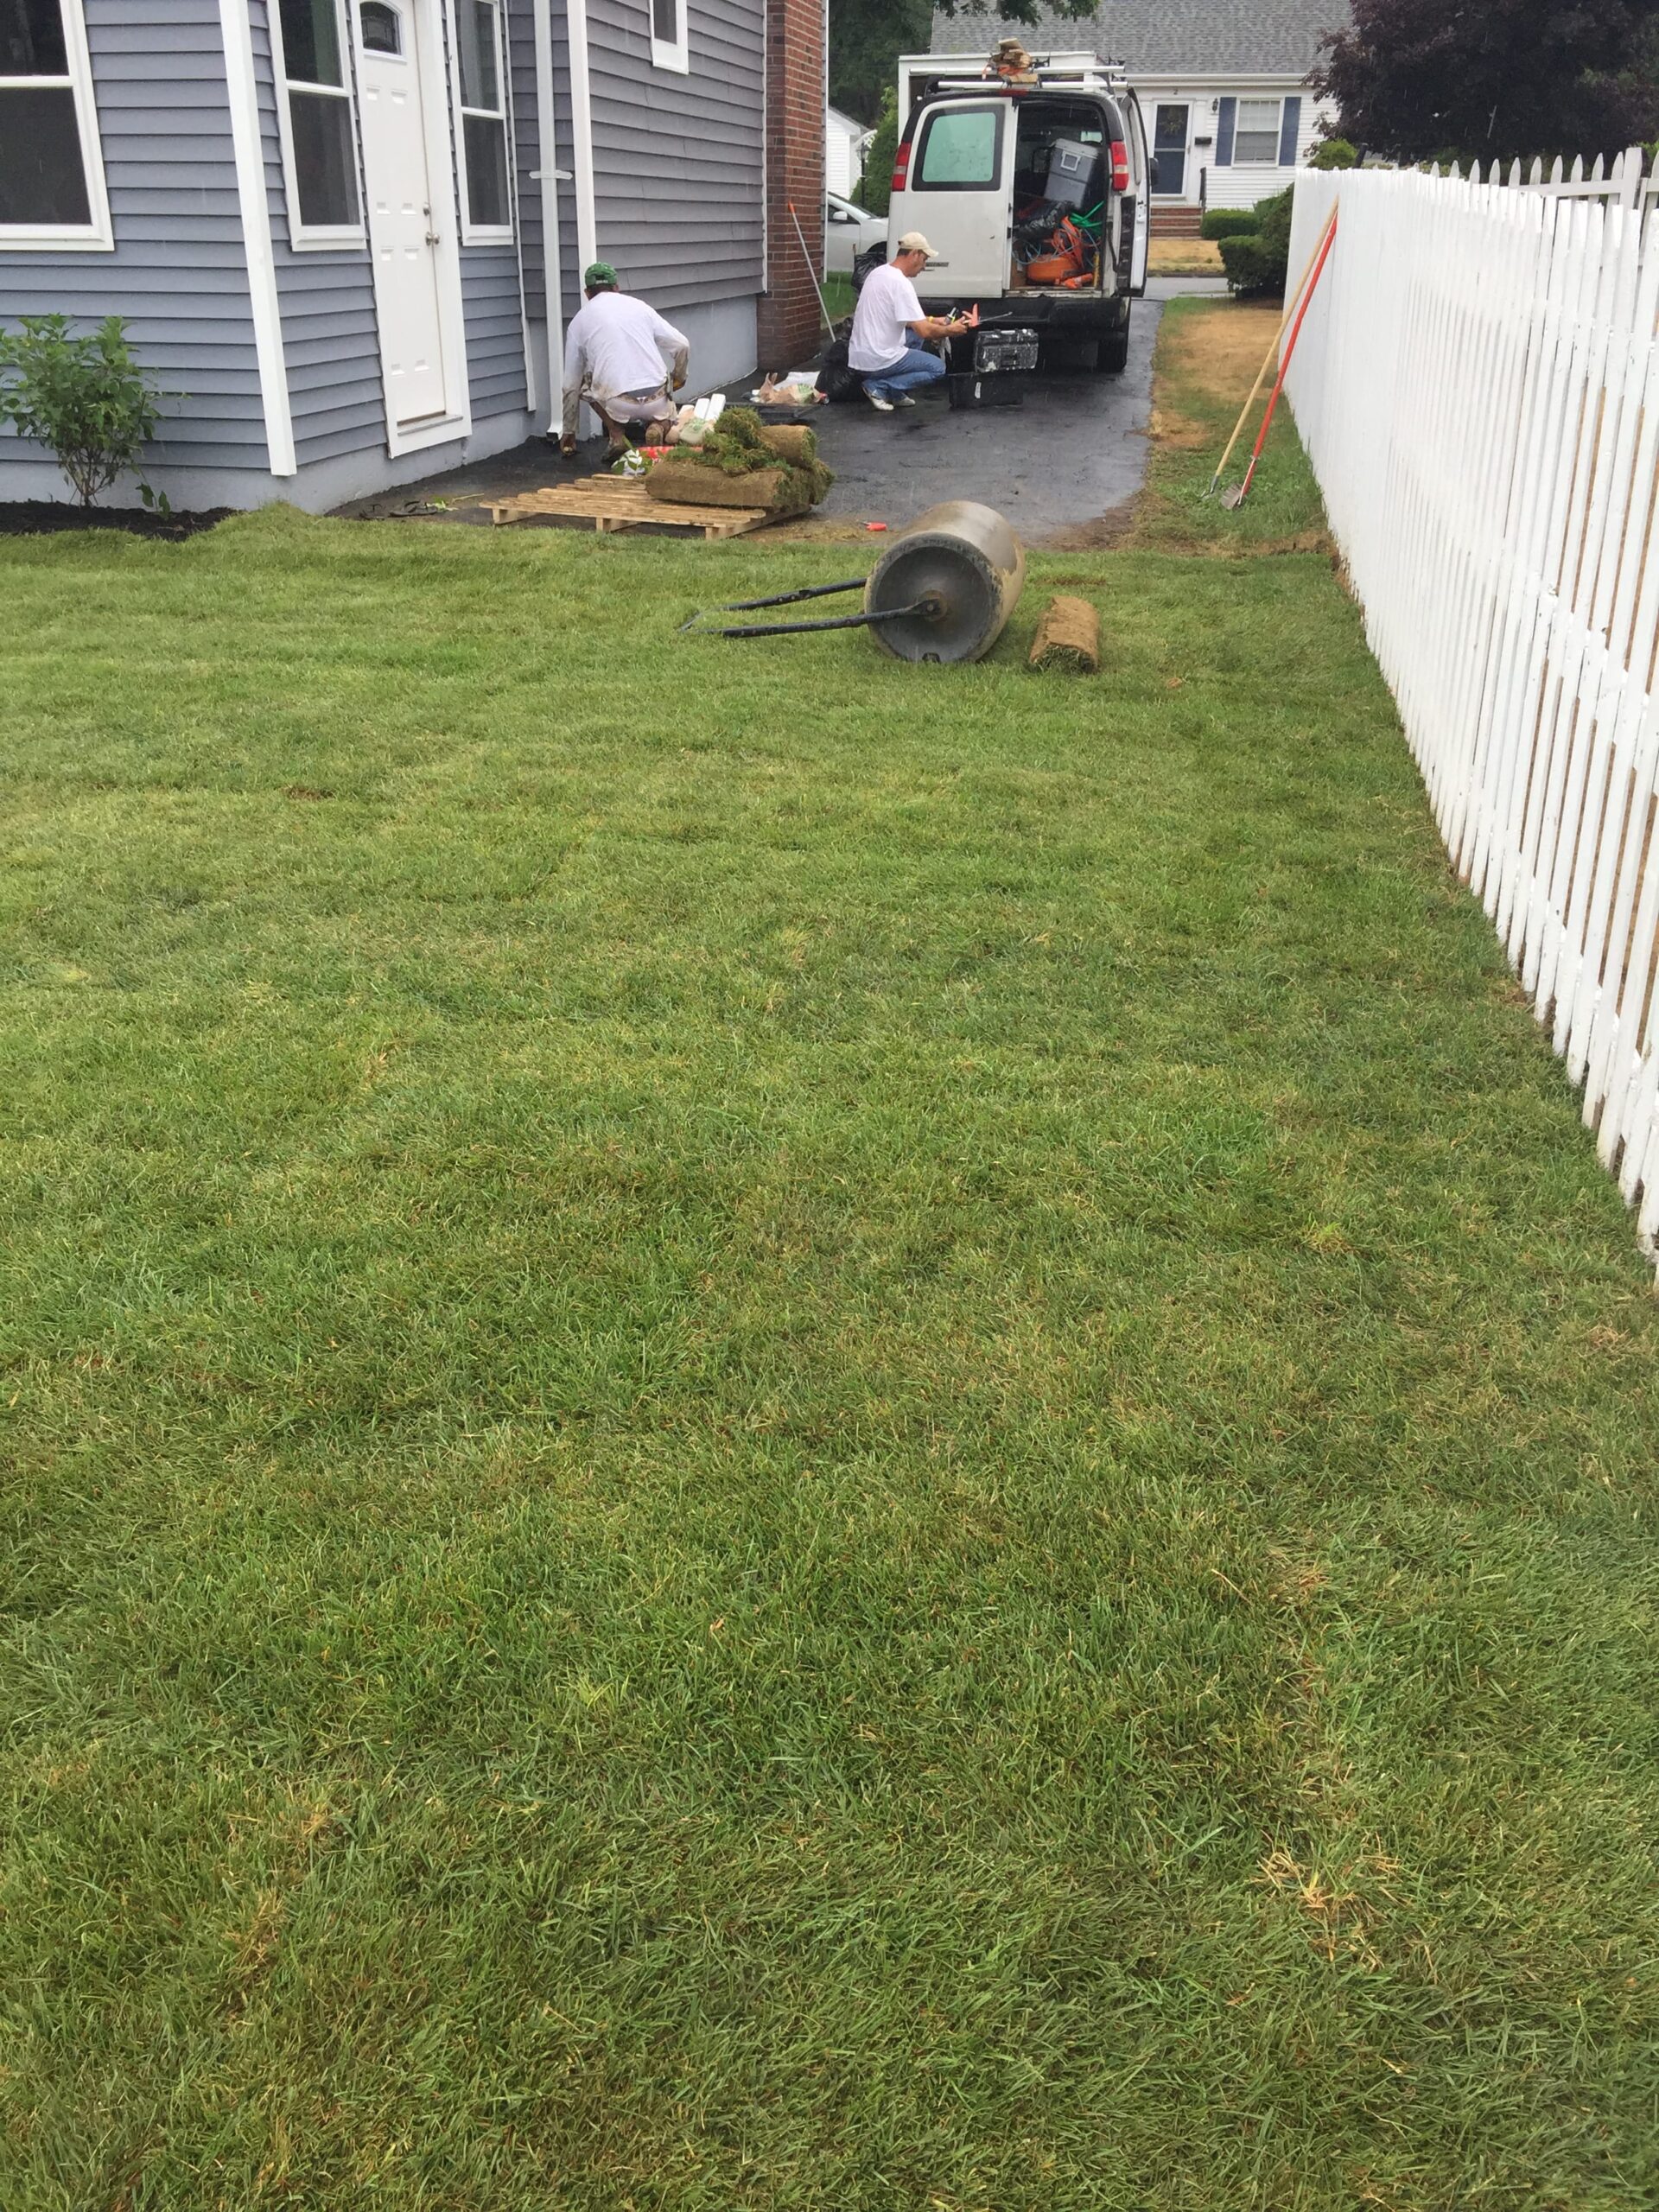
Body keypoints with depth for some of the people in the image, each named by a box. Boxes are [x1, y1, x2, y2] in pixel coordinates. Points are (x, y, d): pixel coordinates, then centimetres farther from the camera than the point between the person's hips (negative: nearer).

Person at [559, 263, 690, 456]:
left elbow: (571, 385, 17)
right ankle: (659, 424, 2)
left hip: (619, 405, -2)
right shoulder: (639, 306, 15)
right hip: (656, 401, 2)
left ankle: (617, 435, 7)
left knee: (586, 382, 29)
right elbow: (682, 345, 11)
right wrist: (679, 376, 32)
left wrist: (569, 432, 28)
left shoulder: (579, 321, 12)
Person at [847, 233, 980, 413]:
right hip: (878, 361, -9)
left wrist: (932, 320, 20)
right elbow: (924, 331, -19)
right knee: (937, 368, 6)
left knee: (915, 334, 25)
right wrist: (950, 330, -1)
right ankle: (880, 387, -4)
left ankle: (895, 394, 14)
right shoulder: (901, 283, -18)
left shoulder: (878, 273, 11)